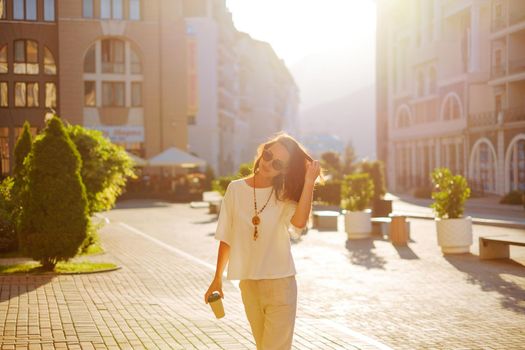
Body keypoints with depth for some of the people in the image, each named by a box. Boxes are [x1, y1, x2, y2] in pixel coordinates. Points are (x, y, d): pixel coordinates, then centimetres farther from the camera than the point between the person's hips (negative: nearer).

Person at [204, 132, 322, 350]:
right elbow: (226, 238, 6)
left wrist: (308, 183, -27)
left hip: (280, 284, -3)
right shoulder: (236, 189, -1)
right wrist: (217, 278, 9)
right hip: (248, 284, 3)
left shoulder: (285, 194, -5)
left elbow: (298, 224, -26)